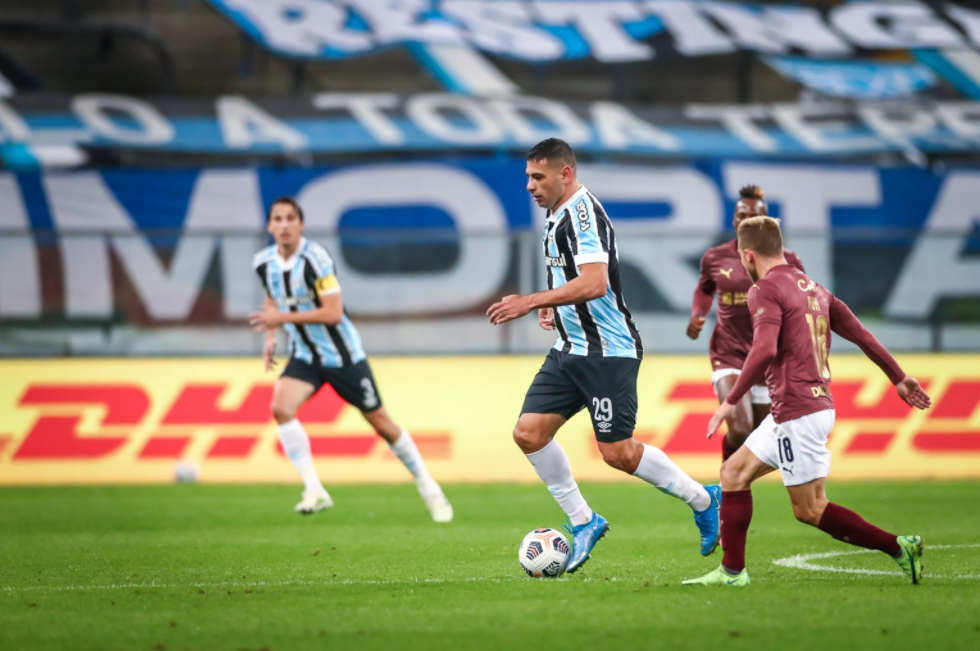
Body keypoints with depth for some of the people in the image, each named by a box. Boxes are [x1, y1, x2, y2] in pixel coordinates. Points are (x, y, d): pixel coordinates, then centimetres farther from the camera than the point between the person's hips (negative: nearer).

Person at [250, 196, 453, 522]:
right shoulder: (264, 262, -4)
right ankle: (314, 491, -20)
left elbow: (333, 312, -26)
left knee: (380, 422, 4)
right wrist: (271, 336, 6)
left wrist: (282, 318, -26)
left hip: (342, 355, -5)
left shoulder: (314, 258, -22)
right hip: (304, 356, 5)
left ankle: (429, 490, 22)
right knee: (281, 407, -23)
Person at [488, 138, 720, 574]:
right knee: (528, 433, -2)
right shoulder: (557, 214, 14)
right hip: (570, 350, 9)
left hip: (607, 352, -9)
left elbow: (594, 283, -29)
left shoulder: (582, 211, -17)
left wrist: (531, 302, -28)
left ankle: (703, 501, 11)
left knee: (619, 453, -8)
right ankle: (583, 522, 10)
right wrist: (555, 305, 13)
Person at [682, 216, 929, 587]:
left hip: (797, 413, -9)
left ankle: (898, 547, -7)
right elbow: (860, 334, 17)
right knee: (734, 473, 15)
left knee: (809, 509, -4)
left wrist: (731, 401, -19)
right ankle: (732, 571, 13)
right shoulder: (812, 287, 15)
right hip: (819, 406, 9)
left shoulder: (766, 290, -9)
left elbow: (764, 350, -23)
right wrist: (898, 378, 24)